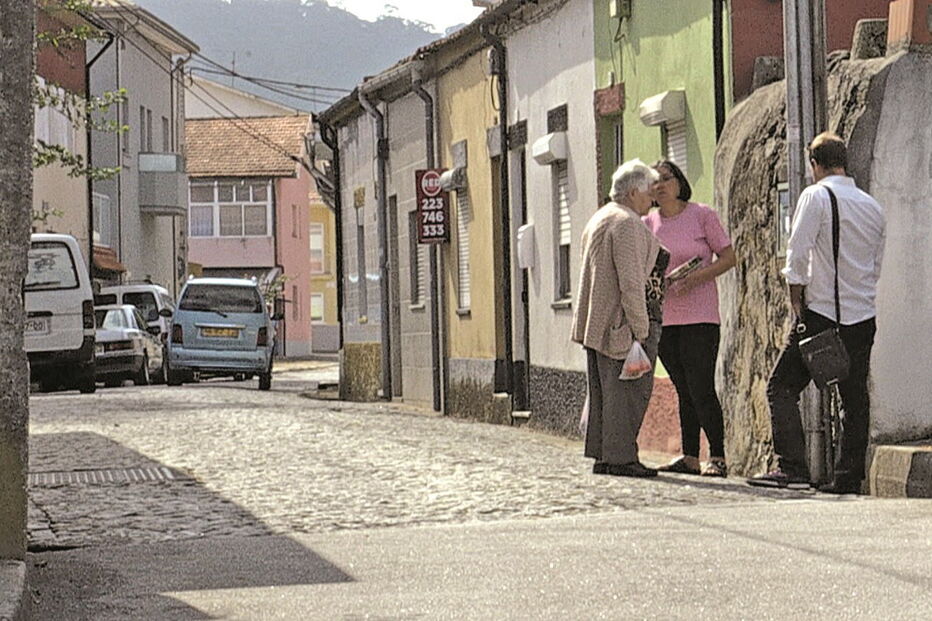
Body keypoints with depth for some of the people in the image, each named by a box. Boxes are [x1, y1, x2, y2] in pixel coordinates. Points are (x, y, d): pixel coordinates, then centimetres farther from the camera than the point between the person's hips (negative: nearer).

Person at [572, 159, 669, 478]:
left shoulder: (598, 220, 18)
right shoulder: (627, 224, -14)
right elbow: (630, 281, -20)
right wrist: (641, 330, -20)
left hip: (598, 321, 10)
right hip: (623, 321, -10)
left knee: (603, 389, 12)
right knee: (629, 389, -7)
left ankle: (602, 455, 16)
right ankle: (620, 456, -7)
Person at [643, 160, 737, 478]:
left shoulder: (702, 215, -2)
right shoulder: (648, 223, 10)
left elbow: (728, 257, -1)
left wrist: (695, 278, -16)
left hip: (699, 315, -5)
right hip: (663, 316, 5)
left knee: (701, 389, -10)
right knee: (683, 390, 9)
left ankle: (717, 457, -4)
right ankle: (689, 457, 12)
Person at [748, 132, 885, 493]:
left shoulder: (816, 196, -6)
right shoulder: (872, 206, 13)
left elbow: (798, 255, -11)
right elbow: (877, 266, 18)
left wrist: (797, 302, -3)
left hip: (823, 314, -6)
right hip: (863, 317, 6)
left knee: (782, 388, -2)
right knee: (855, 399, 8)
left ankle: (792, 468, -12)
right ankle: (849, 477, 6)